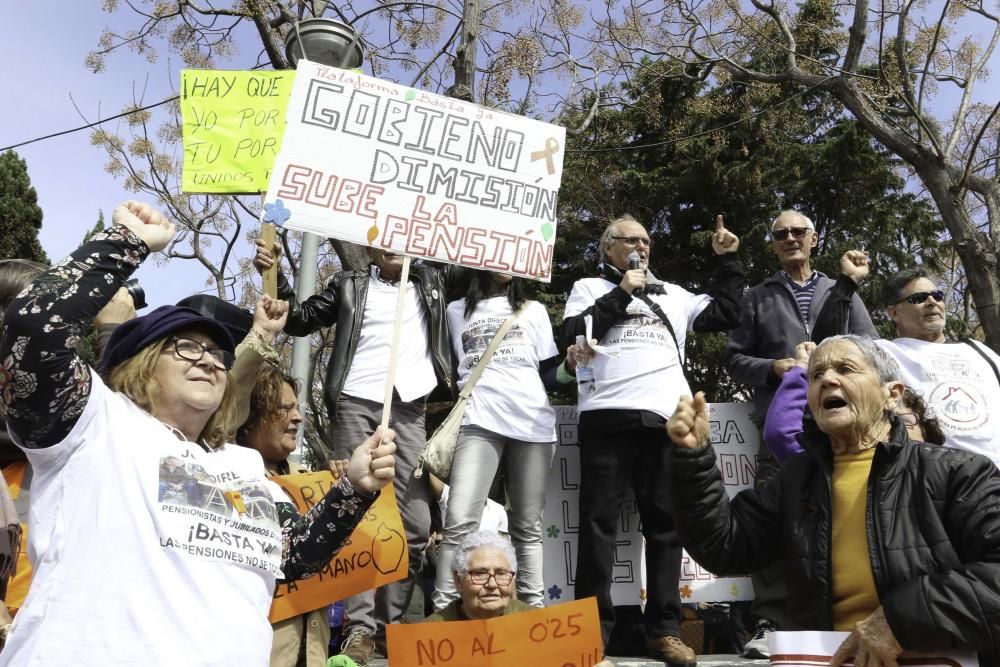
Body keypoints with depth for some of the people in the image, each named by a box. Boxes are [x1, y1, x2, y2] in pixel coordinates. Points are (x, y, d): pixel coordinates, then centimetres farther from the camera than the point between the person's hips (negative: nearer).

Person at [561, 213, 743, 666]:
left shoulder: (672, 294, 25)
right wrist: (620, 294, -1)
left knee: (666, 524, 4)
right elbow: (572, 336, -1)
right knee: (599, 523, -3)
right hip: (608, 417, -3)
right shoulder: (590, 288, 14)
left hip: (665, 419, 4)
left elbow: (725, 314, 22)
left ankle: (663, 629, 12)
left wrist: (729, 260, 21)